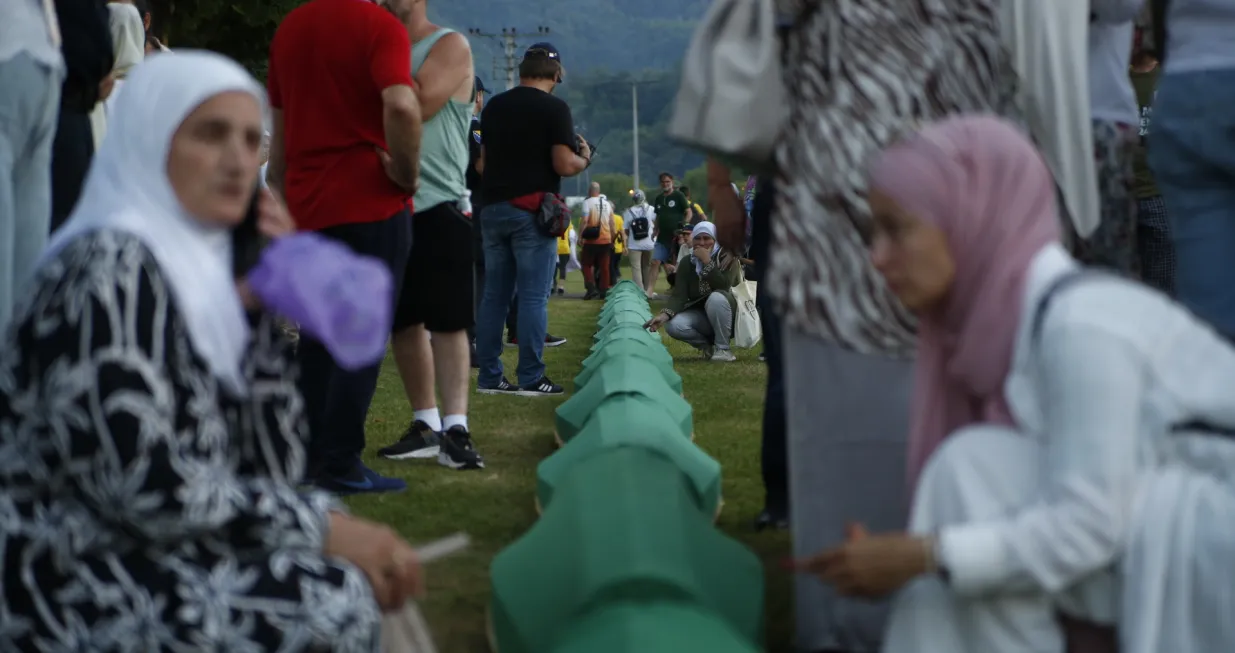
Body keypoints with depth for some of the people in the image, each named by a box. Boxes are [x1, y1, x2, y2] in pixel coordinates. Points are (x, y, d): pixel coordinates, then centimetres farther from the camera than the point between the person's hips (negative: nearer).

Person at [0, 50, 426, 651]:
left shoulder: (195, 263, 14)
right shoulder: (112, 265, -13)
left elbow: (271, 471, 9)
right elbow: (142, 483, -22)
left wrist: (264, 307, 1)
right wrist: (324, 528, -16)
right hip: (68, 586, -9)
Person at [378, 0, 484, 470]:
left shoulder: (450, 46, -1)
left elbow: (420, 104, -16)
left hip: (436, 206, -6)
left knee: (447, 321, -9)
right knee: (402, 321, 10)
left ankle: (455, 428, -10)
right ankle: (425, 425, 18)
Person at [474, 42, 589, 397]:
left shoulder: (493, 107, 11)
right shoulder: (554, 108, -7)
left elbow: (482, 163, 16)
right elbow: (564, 165, -14)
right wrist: (584, 158, 6)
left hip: (493, 208, 6)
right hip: (531, 211, -6)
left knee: (494, 295, 9)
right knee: (533, 297, -3)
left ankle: (489, 377, 11)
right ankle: (530, 378, -3)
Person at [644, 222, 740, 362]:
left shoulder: (727, 258, -11)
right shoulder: (687, 263, -1)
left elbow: (723, 286, -28)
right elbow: (679, 294, -13)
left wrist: (707, 261, -28)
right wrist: (664, 315, -30)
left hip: (726, 316, -3)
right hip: (700, 316, 4)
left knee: (716, 297, -37)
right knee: (673, 325, -26)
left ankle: (723, 348, -19)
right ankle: (708, 345, 2)